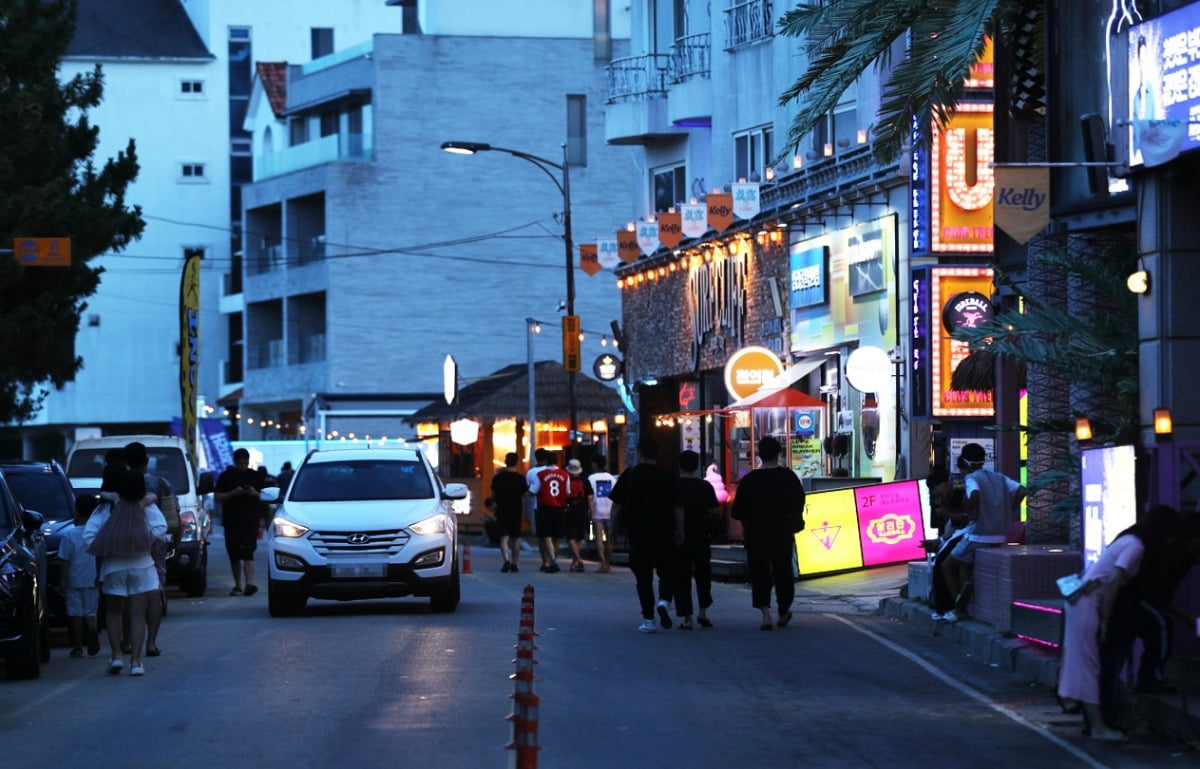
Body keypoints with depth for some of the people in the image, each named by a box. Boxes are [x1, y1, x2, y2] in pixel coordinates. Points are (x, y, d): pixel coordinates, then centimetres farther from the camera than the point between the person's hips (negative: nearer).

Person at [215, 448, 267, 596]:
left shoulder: (255, 477, 10)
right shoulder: (226, 476, 8)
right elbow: (217, 497, 3)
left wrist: (255, 493, -10)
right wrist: (233, 493, -12)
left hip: (251, 521, -1)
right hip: (232, 521, 2)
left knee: (248, 552, -14)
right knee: (234, 555, 6)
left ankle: (249, 583, -25)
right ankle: (238, 585, 15)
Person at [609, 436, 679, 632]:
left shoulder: (629, 475, 0)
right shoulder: (666, 476, 4)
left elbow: (617, 505, 1)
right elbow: (677, 507, 3)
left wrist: (615, 523, 14)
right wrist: (680, 531, 9)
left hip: (638, 530, -1)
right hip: (664, 530, 1)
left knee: (643, 574, 5)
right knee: (667, 570, 11)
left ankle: (648, 619, 2)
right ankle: (664, 600, -17)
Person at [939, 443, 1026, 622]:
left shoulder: (971, 478, -10)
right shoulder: (998, 477, 11)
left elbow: (975, 495, -31)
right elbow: (1020, 491, 2)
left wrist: (970, 513, -15)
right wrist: (1009, 513, 7)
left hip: (978, 536, -7)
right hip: (999, 537, 7)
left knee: (947, 566, 11)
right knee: (963, 563, 24)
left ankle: (959, 608, 1)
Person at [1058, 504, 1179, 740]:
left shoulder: (1131, 541, 11)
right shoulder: (1136, 546, -17)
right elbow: (1113, 583, -23)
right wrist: (1105, 622, -19)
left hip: (1082, 599, 9)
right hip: (1088, 603, -9)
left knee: (1085, 663, 13)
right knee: (1089, 664, -5)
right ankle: (1097, 726, -2)